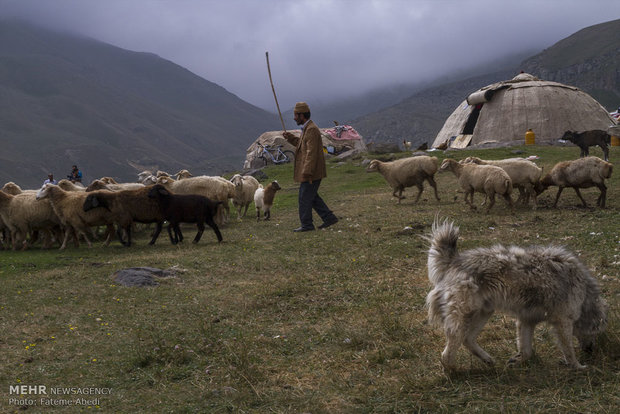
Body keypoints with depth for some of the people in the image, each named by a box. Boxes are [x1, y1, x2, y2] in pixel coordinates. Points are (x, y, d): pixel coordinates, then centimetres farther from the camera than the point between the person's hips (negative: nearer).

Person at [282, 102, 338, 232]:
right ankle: (329, 217, 19)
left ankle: (306, 225, 7)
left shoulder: (311, 130, -18)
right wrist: (290, 137, 15)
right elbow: (302, 144, 28)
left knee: (305, 198, -2)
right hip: (309, 172, 10)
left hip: (311, 172, -10)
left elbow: (311, 153, -23)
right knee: (312, 197, 16)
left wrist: (306, 173, -25)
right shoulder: (307, 128, 14)